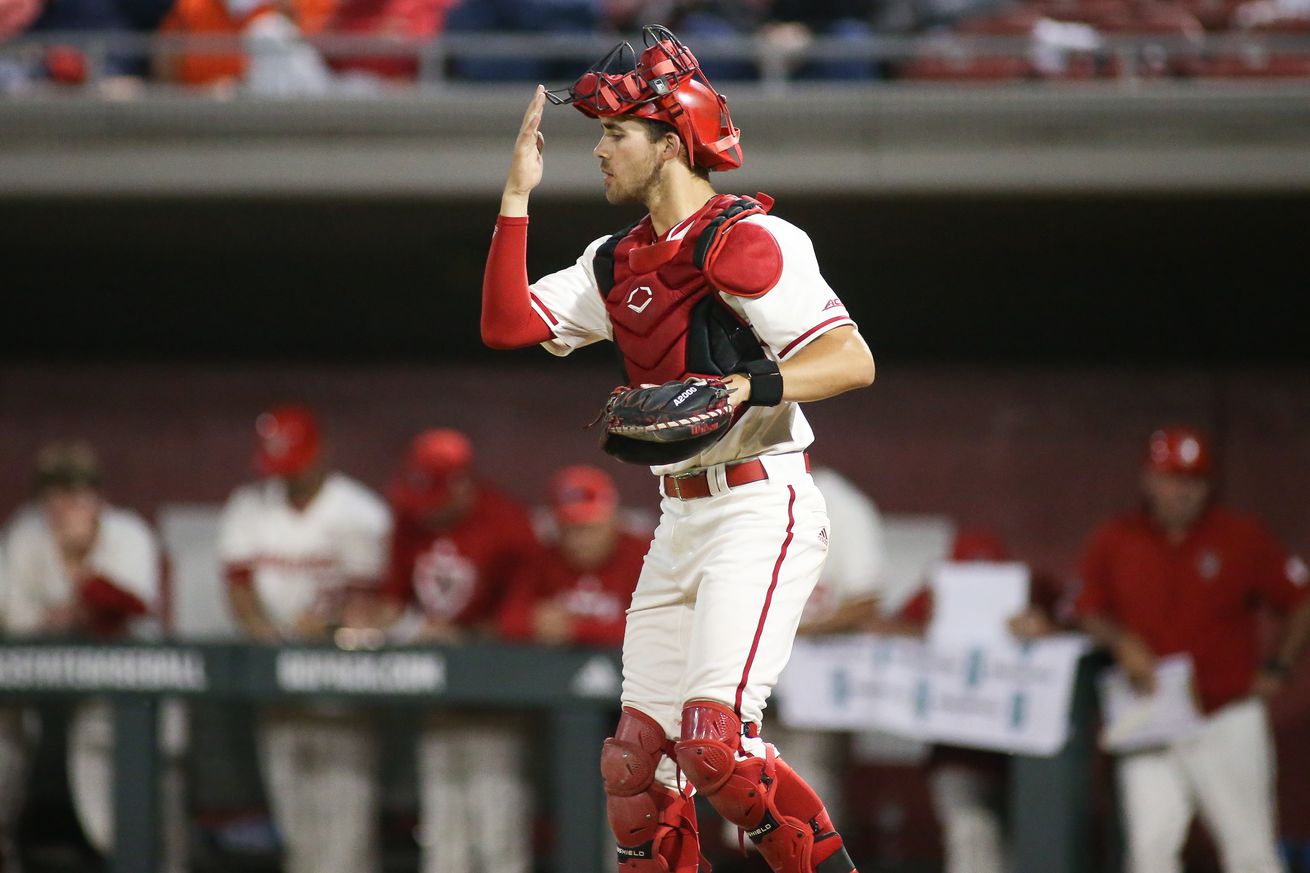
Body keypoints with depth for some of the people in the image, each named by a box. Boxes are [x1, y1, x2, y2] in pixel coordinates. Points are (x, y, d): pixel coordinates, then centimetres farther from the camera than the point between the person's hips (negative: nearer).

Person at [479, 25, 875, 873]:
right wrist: (518, 196, 8)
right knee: (637, 755, 7)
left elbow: (854, 358, -19)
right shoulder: (619, 262, 15)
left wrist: (753, 385, -34)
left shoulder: (744, 240, -12)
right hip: (682, 521, 9)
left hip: (762, 509, -9)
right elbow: (508, 324, 11)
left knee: (714, 738, -21)